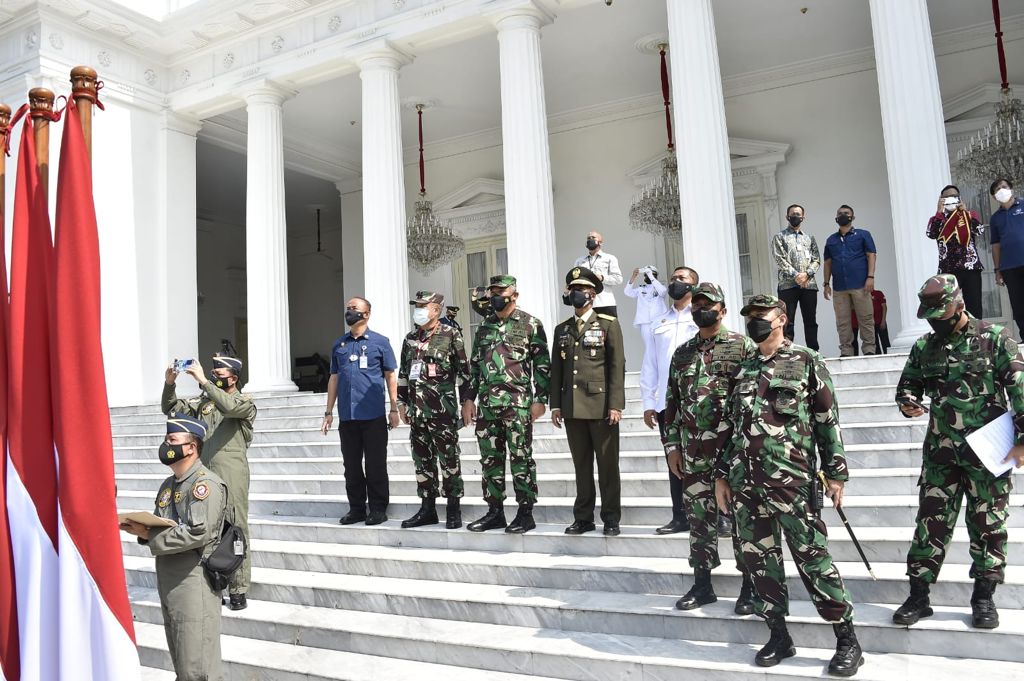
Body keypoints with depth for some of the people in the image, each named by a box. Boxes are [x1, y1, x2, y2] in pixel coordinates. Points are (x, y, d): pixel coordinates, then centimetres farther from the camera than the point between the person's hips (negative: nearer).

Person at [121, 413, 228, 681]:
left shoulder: (205, 483, -14)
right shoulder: (169, 485, 14)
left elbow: (198, 534, -24)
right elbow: (159, 527, 21)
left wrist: (148, 534, -16)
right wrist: (140, 527, -1)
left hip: (194, 581, -9)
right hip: (167, 580, 9)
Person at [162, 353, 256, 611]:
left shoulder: (245, 403, -2)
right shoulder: (203, 402, 15)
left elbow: (229, 406, -24)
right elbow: (171, 409, 16)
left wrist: (203, 381, -24)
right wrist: (169, 384, -1)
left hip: (232, 476, -5)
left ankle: (238, 589, 5)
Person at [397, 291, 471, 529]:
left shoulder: (451, 335, -3)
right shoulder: (410, 338, 15)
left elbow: (463, 370, -4)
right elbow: (403, 373, 20)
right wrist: (402, 402, 16)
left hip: (443, 409, -6)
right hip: (417, 410, 6)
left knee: (449, 460, 0)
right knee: (422, 461, 10)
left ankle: (454, 510, 9)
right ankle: (427, 509, 20)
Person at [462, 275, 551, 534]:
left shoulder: (530, 324, 0)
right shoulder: (485, 326, 16)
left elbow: (543, 364, -3)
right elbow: (474, 364, 19)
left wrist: (540, 399, -9)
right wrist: (469, 398, 13)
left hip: (517, 403, -5)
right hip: (487, 403, 6)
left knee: (520, 459, -1)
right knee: (490, 459, 9)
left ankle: (525, 513, 9)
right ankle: (494, 512, 19)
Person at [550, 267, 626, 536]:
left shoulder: (608, 324, 2)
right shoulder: (562, 329, 14)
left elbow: (617, 366, -4)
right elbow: (556, 369, 13)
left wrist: (615, 405, -11)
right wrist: (555, 405, 7)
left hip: (601, 406, -4)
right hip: (572, 408, 4)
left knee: (607, 464, 3)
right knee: (581, 465, 9)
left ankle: (611, 518, 13)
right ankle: (583, 517, 17)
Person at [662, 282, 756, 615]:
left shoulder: (742, 345, 1)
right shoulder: (681, 354, 13)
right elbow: (671, 402, 14)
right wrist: (672, 446, 10)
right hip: (693, 453, 4)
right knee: (699, 519, 10)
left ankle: (750, 586, 16)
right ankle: (702, 584, 22)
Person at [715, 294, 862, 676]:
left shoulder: (806, 361, 3)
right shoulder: (742, 370, 16)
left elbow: (828, 419, 0)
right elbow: (728, 425, 17)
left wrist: (835, 472, -5)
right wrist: (722, 474, 14)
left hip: (792, 477, -5)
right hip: (744, 480, 5)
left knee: (811, 555, -2)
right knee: (758, 557, 9)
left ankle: (847, 640, 12)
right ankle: (779, 636, 22)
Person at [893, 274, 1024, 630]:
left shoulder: (994, 339, -3)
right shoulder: (924, 347, 8)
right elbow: (906, 384, 18)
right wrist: (908, 402, -5)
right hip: (941, 451, 3)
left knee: (988, 523, 7)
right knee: (931, 521, 4)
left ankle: (984, 597, 21)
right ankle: (918, 595, 11)